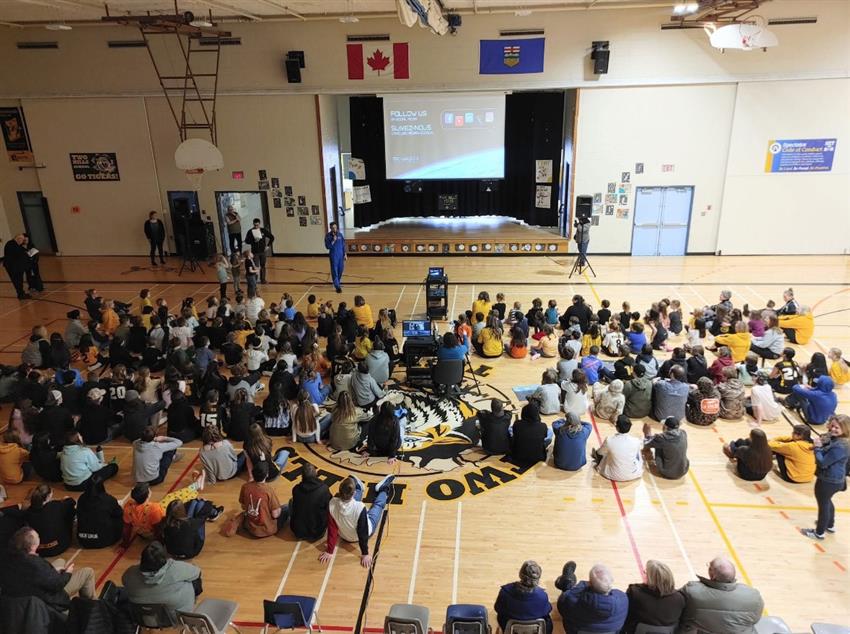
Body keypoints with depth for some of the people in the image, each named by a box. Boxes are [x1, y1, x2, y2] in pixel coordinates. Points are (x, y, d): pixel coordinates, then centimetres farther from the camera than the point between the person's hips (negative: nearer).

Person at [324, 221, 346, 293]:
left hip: (341, 255, 5)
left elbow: (343, 245, 10)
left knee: (340, 269, 12)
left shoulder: (340, 235, 5)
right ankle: (337, 286, -7)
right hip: (333, 255, -4)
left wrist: (345, 254, 8)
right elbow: (327, 246, -11)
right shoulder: (328, 236, -7)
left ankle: (338, 282, 32)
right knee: (334, 271, -6)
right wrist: (333, 241, -22)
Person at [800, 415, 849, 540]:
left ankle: (819, 533, 27)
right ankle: (830, 525, 50)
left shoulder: (839, 447, -31)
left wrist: (817, 447, -20)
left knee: (823, 504, 9)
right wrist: (819, 443, -6)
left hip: (828, 480, -10)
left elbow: (822, 463, -28)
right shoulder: (834, 439, -1)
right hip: (835, 479, 10)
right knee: (827, 501, 30)